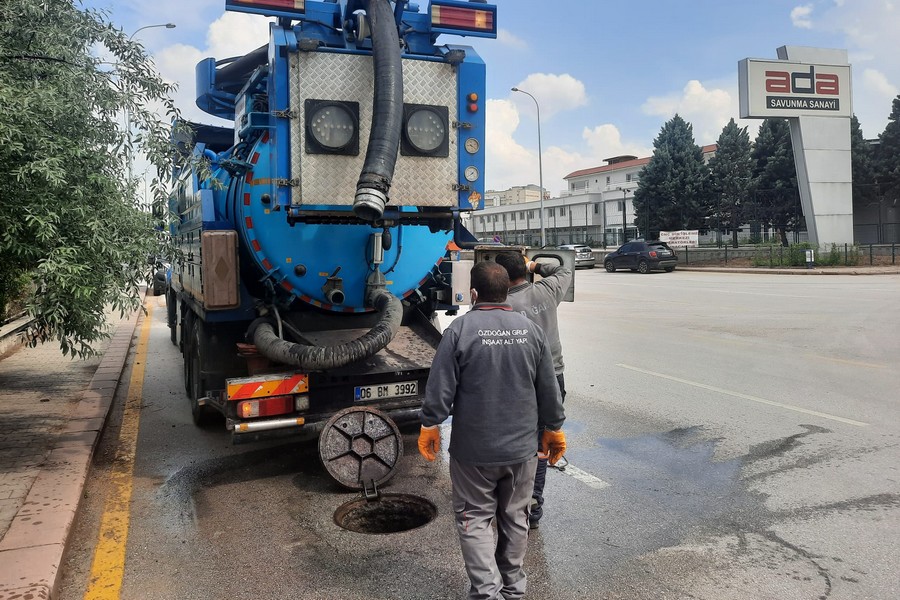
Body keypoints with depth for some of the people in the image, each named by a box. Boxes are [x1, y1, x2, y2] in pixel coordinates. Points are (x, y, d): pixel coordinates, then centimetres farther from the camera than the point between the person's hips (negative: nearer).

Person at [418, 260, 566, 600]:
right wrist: (554, 428, 17)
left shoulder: (461, 329, -13)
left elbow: (440, 386, -12)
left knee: (474, 519, 9)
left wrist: (430, 425, 2)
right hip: (522, 447, 4)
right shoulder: (530, 330, -1)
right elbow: (548, 390, 5)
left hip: (474, 448, -4)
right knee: (515, 519, 18)